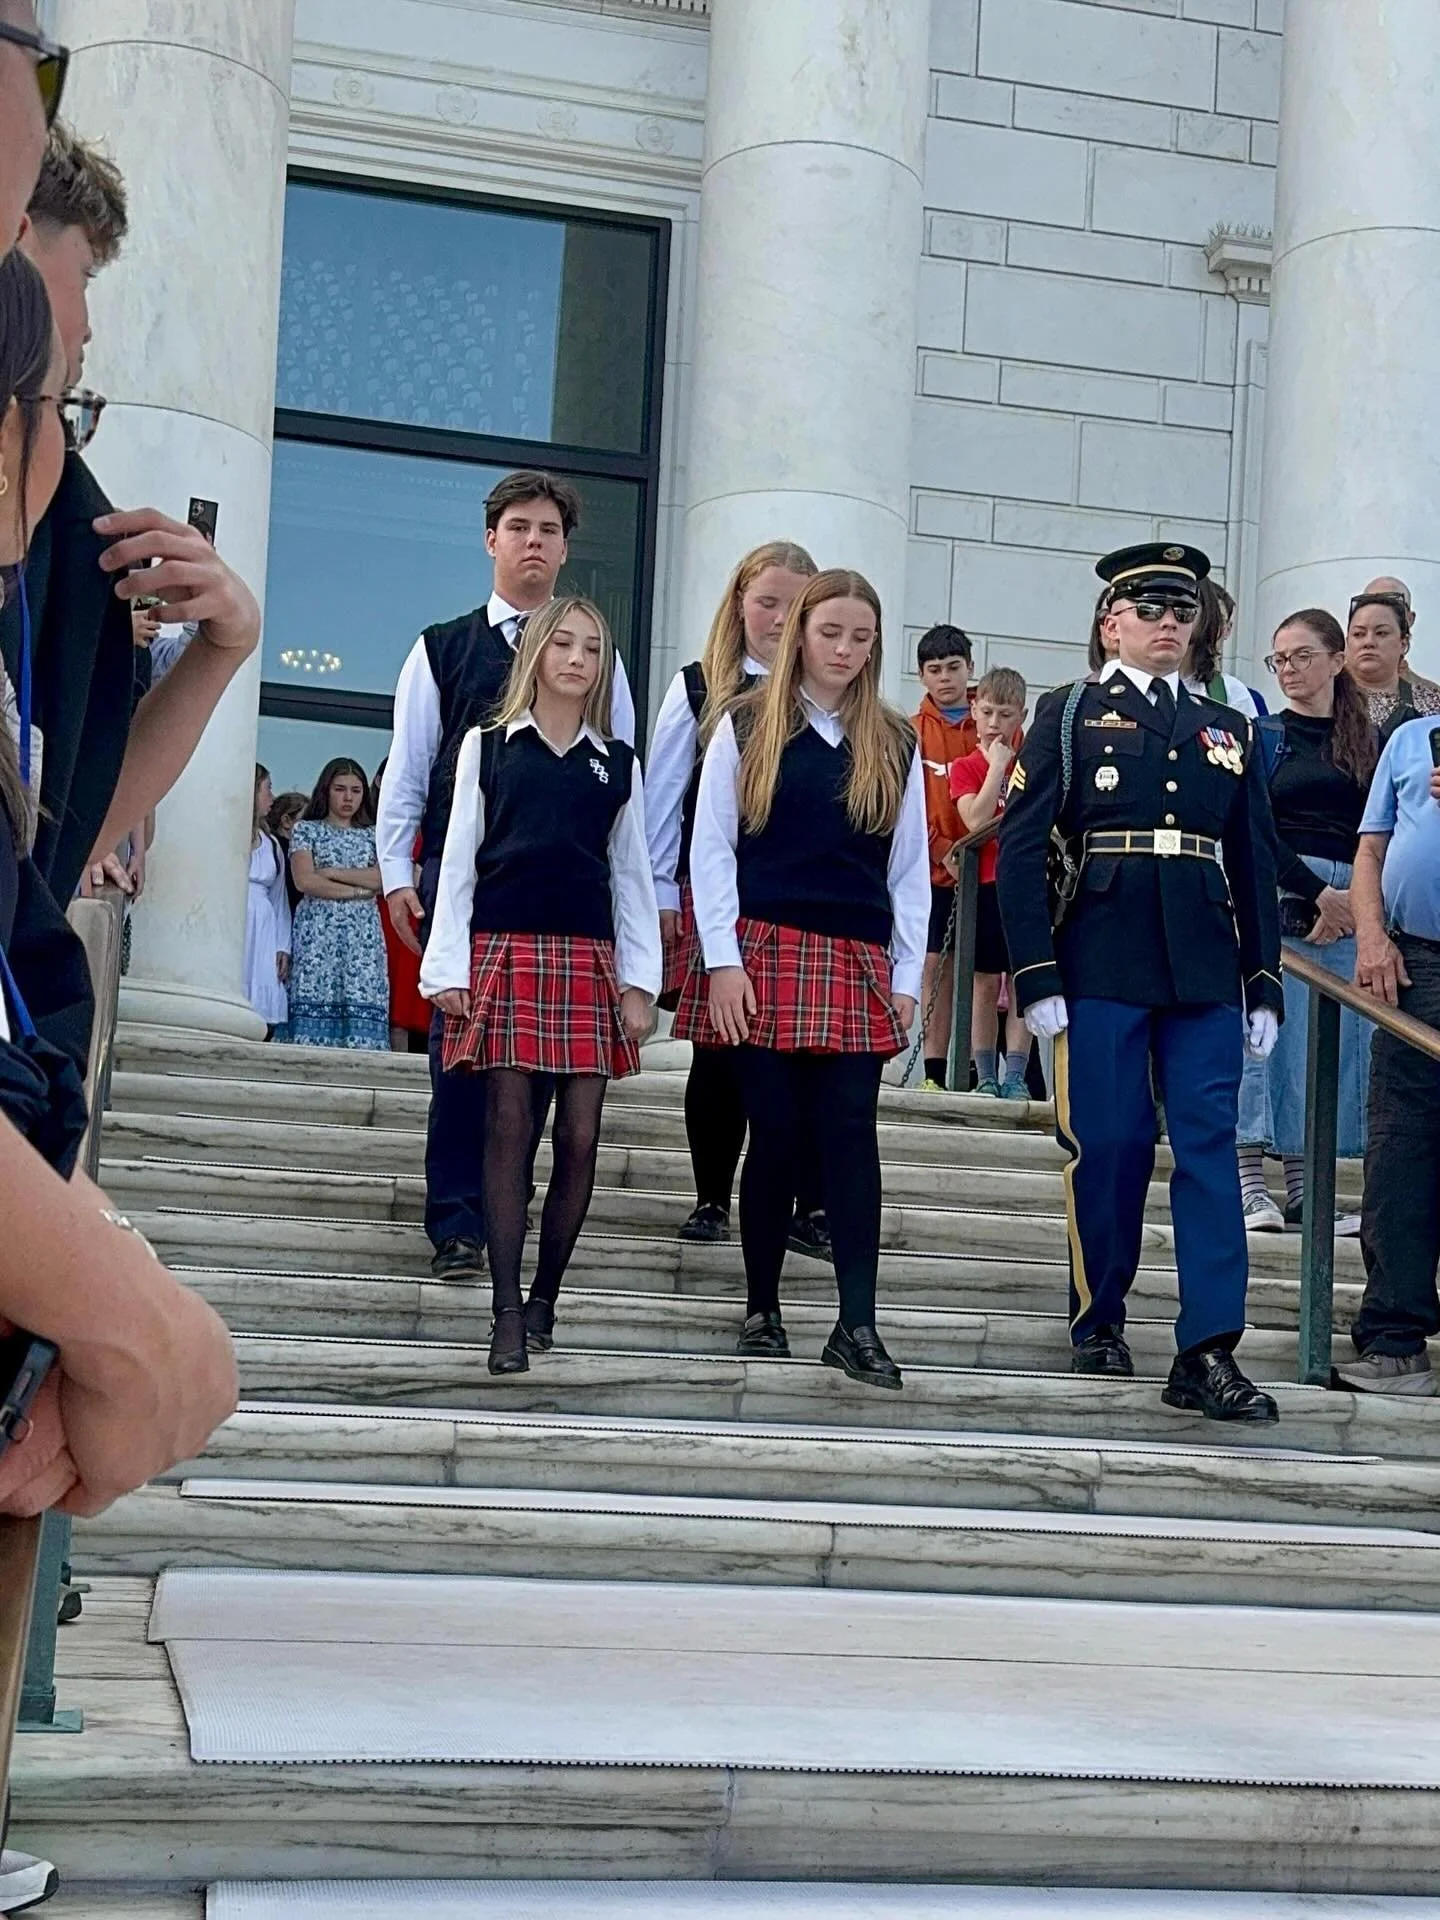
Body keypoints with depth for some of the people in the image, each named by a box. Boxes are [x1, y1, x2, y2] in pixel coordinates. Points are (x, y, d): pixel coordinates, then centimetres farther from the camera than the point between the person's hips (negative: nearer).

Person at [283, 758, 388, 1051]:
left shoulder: (372, 835, 18)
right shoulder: (306, 829, 11)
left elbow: (383, 878, 1)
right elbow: (304, 881, -3)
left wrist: (331, 873, -5)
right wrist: (358, 890, -4)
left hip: (363, 934, 2)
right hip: (317, 930, -2)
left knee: (363, 1001, -10)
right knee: (316, 996, -12)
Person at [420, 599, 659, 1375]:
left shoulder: (618, 763, 14)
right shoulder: (488, 745, 8)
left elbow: (633, 876, 13)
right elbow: (459, 858, 5)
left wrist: (640, 980, 5)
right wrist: (446, 965, -2)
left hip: (589, 956, 2)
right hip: (504, 950, -2)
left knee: (580, 1137, -1)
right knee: (508, 1127, -6)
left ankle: (545, 1300, 12)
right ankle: (508, 1316, -3)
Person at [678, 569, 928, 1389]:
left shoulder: (896, 744, 10)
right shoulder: (747, 727, 4)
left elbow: (911, 868, 10)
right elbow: (712, 848, 1)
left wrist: (907, 978, 4)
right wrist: (722, 959, -7)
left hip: (858, 963, 2)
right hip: (765, 954, -2)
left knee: (850, 1132, -7)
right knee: (776, 1131, -1)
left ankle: (858, 1323, -8)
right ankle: (762, 1307, 14)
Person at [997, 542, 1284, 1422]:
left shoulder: (1229, 730, 16)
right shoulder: (1070, 714, 5)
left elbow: (1256, 865, 16)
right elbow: (1022, 847, -1)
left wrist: (1266, 986, 9)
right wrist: (1036, 977, -9)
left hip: (1207, 975, 3)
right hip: (1101, 971, -3)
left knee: (1211, 1149, -4)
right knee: (1108, 1145, 2)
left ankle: (1209, 1352, -5)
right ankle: (1100, 1321, 20)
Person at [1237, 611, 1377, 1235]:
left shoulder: (1367, 740, 13)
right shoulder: (1263, 732, 3)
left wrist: (1354, 903, -6)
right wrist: (1318, 894, -12)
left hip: (1347, 908, 4)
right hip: (1275, 898, -4)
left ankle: (1301, 1185, 9)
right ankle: (1247, 1181, -1)